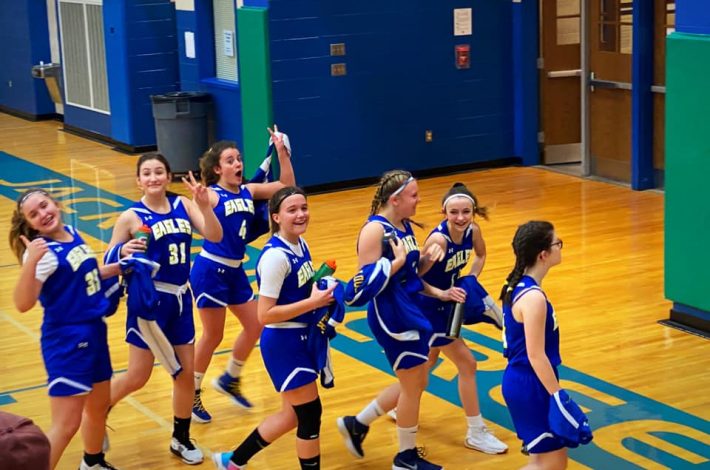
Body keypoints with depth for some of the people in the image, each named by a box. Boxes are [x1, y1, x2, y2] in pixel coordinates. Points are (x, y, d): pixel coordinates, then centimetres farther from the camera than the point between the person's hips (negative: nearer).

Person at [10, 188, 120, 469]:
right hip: (66, 341, -8)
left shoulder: (72, 234, 4)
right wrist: (31, 262, -45)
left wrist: (116, 268, 12)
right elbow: (23, 304, -33)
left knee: (99, 406, 25)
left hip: (94, 333, 9)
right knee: (66, 424, -10)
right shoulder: (43, 252, -21)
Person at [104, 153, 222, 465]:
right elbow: (109, 261, -6)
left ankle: (181, 438, 28)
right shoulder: (131, 217, -11)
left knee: (186, 374, 11)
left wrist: (204, 204, -26)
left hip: (180, 299, 4)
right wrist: (124, 251, -28)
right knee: (137, 377, 1)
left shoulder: (183, 204, 0)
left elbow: (214, 236, -11)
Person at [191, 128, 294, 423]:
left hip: (234, 270, 7)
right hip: (210, 270, -7)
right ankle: (191, 394, 19)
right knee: (213, 335, 2)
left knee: (255, 326, 12)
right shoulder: (211, 195, -16)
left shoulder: (248, 191, 4)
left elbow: (287, 185, 3)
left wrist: (282, 151, -7)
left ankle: (229, 380, 32)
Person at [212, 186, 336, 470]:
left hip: (300, 340, 9)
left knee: (294, 415, 18)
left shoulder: (300, 244, 4)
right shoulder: (276, 256, -23)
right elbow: (265, 314, -24)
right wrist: (313, 302, -23)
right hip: (284, 344, -9)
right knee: (310, 414, -1)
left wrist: (322, 292, 0)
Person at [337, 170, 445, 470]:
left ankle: (357, 424, 30)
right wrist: (399, 261, -25)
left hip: (411, 311, 9)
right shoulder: (375, 229, -19)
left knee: (415, 383, 17)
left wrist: (426, 257, 0)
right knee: (412, 385, 2)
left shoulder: (405, 225, 7)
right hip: (390, 316, -9)